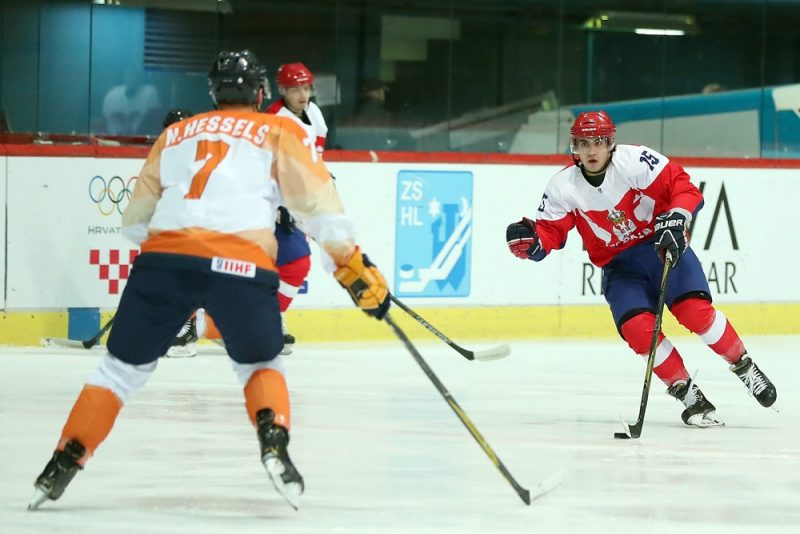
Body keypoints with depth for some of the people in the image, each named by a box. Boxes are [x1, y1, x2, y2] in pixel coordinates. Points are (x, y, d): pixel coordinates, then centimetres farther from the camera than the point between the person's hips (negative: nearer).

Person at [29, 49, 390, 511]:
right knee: (261, 364, 20)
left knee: (124, 366, 16)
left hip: (163, 256, 2)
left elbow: (137, 219, 29)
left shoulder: (175, 135, 27)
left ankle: (66, 461, 8)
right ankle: (274, 442, -6)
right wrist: (355, 267, 8)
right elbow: (317, 201, 8)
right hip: (240, 264, -2)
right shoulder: (276, 132, 19)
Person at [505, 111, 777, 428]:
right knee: (637, 328, -21)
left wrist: (676, 218, -35)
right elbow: (550, 232, -3)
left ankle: (744, 367, 1)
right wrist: (530, 241, -24)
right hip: (620, 267, 3)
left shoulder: (634, 161, -17)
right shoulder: (563, 187, -6)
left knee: (695, 311, -22)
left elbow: (683, 187, -18)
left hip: (664, 247, -3)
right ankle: (688, 395, -7)